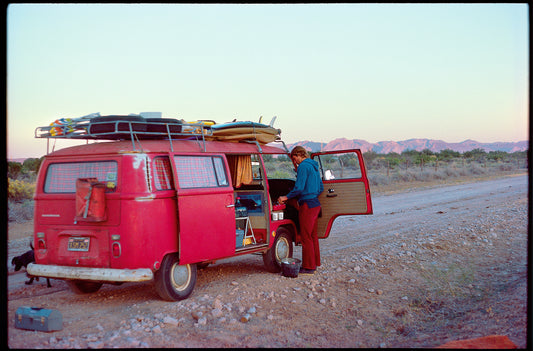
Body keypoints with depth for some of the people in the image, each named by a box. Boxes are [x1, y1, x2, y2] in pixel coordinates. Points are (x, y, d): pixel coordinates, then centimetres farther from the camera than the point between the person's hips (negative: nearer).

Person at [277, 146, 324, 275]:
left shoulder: (303, 166, -13)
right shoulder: (314, 166, 16)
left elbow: (299, 188, -19)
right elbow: (321, 188, 22)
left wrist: (286, 197, -9)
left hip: (307, 205, -10)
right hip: (316, 204, 10)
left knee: (306, 237, -4)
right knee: (313, 235, 16)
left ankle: (308, 267, -1)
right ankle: (314, 263, 23)